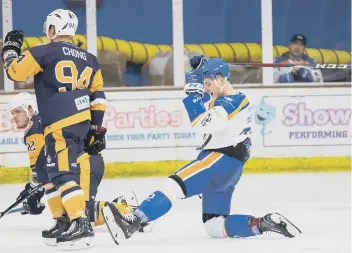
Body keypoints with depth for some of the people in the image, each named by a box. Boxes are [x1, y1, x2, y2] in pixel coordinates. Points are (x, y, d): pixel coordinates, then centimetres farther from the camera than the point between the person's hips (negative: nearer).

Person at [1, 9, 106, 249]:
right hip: (82, 121, 8)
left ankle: (81, 225, -24)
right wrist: (97, 126, 21)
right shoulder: (88, 59, 15)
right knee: (53, 172, 19)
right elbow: (98, 95, 16)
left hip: (60, 125, -8)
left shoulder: (45, 52, -6)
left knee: (63, 174, -12)